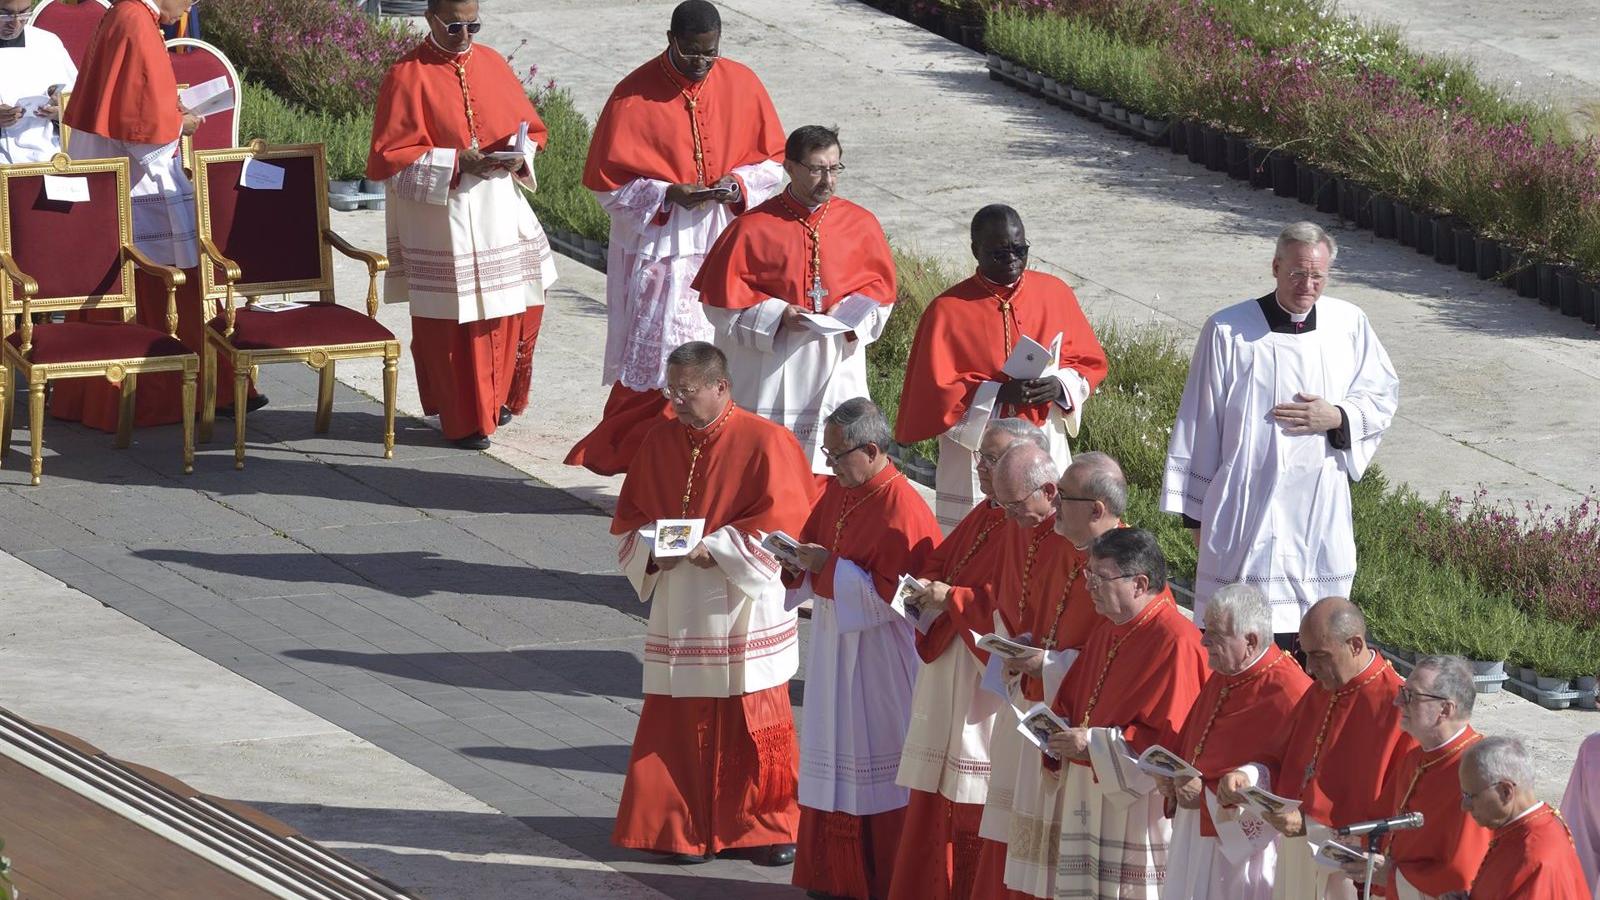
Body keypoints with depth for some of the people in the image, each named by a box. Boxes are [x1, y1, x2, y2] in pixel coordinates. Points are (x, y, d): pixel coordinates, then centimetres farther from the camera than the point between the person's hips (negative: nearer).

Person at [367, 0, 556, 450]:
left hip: (498, 209, 5)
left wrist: (518, 155, -9)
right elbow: (391, 156, -11)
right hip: (439, 215, -5)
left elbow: (530, 126, 14)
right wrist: (456, 164, -20)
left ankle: (494, 398, 28)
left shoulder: (492, 65, 7)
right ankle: (462, 420, 11)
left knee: (516, 308, 8)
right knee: (451, 320, 0)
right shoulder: (408, 76, -8)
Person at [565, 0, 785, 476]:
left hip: (724, 245, 3)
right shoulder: (635, 96, -9)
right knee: (659, 362, -6)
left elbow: (773, 159, 9)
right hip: (657, 247, -3)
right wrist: (669, 195, -18)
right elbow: (606, 182, -6)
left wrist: (739, 182, -11)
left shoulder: (741, 85, 1)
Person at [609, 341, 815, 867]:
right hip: (679, 610, 4)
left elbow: (782, 521, -13)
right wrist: (651, 551, -8)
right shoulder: (659, 442, 6)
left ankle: (769, 825, 12)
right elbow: (630, 516, 13)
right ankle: (689, 827, 13)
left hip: (742, 612, -4)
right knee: (680, 724, 4)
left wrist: (715, 547, -19)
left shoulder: (763, 442, -9)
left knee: (754, 723, 1)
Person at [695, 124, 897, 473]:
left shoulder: (860, 225, 4)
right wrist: (776, 314, -16)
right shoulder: (754, 227, -5)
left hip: (837, 369, 2)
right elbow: (721, 296, -3)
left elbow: (880, 287, 12)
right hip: (770, 375, -2)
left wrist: (851, 311, -9)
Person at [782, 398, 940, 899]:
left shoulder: (902, 511, -21)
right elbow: (816, 544, 17)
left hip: (878, 660, -8)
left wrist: (829, 568, -20)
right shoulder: (838, 491, 6)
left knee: (876, 769, -1)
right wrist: (801, 558, -6)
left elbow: (889, 595, -23)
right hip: (835, 646, 8)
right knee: (835, 759, 13)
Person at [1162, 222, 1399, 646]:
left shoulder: (1350, 324, 3)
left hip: (1322, 511, 3)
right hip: (1247, 511, -3)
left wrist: (1337, 417, -8)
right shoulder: (1228, 332, -5)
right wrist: (1195, 507, 4)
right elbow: (1199, 421, 2)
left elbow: (1383, 395, 14)